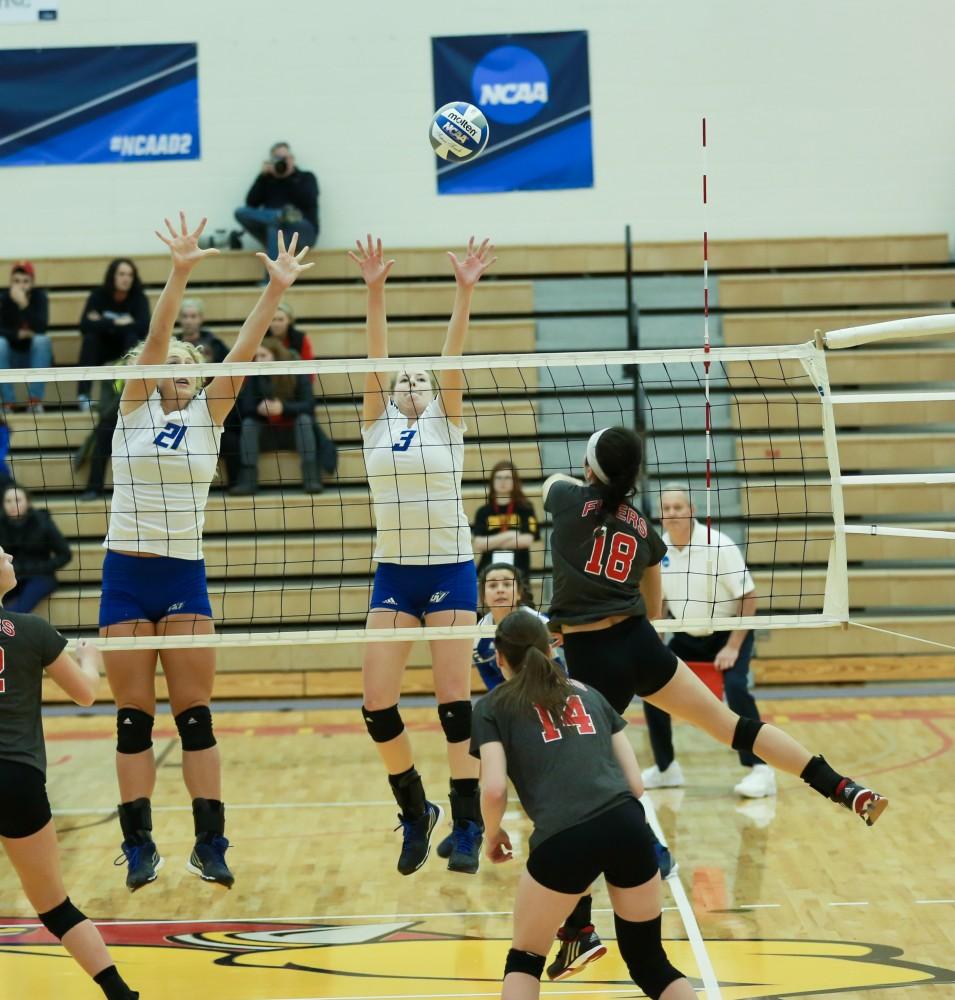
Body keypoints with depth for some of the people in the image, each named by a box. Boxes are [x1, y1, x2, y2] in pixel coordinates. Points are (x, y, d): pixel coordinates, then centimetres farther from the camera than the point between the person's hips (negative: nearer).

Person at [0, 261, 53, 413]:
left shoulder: (39, 296, -10)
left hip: (34, 355, 0)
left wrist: (23, 304, -37)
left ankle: (35, 400, -27)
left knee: (43, 339, -30)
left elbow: (41, 328, -26)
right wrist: (18, 334, -33)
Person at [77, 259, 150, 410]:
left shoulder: (139, 298, -10)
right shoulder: (98, 295, -9)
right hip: (102, 348, 1)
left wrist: (103, 324, -23)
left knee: (133, 336, -30)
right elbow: (85, 325, -23)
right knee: (90, 336, -29)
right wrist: (116, 323, -28)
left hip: (129, 351, -1)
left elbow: (143, 327, -27)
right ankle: (83, 394, -34)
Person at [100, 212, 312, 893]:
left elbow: (243, 353, -5)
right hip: (127, 573, -1)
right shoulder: (134, 409, 1)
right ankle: (139, 846, 8)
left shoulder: (209, 415, 6)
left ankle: (211, 845, 2)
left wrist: (276, 290, -16)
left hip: (185, 575, 1)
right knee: (133, 718, 2)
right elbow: (154, 341, -13)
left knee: (196, 715, 0)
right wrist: (178, 275, -26)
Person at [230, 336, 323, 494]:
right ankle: (248, 479, -30)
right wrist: (259, 409, -37)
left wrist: (283, 407, -40)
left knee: (305, 419, -30)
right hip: (268, 434, 2)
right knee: (248, 423, -23)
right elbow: (245, 407, -13)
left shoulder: (297, 372, -13)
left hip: (294, 431, -2)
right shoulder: (254, 375, -7)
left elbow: (309, 405, -22)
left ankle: (311, 477, -35)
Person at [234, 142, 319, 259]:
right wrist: (263, 175, 2)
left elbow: (308, 201, -5)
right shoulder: (267, 180, 21)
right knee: (241, 212, -21)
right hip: (271, 233, 4)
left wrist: (288, 179, -3)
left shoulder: (306, 177, 16)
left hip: (303, 232, -4)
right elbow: (251, 204, 5)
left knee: (275, 228, -38)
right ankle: (282, 216, -41)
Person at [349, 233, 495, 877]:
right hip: (394, 574, 3)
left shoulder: (447, 421, 5)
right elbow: (376, 358, -2)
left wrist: (465, 293, -20)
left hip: (450, 570, -2)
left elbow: (452, 357, -8)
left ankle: (467, 828, 2)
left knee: (454, 699, -4)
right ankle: (416, 811, 16)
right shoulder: (377, 424, 9)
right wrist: (375, 292, -13)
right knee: (376, 703, -4)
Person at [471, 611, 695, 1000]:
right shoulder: (588, 693, 26)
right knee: (650, 963, 20)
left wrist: (493, 834, 19)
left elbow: (494, 790, 0)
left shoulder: (493, 707, 14)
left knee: (524, 959, 20)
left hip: (562, 839, -3)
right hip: (628, 826, 3)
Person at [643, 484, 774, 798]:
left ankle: (760, 770, -22)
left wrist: (733, 647, -24)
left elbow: (748, 597, -19)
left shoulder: (717, 545, -21)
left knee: (735, 687, -28)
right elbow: (658, 601, 10)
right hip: (688, 636, 6)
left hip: (729, 632, -6)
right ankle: (666, 768, 16)